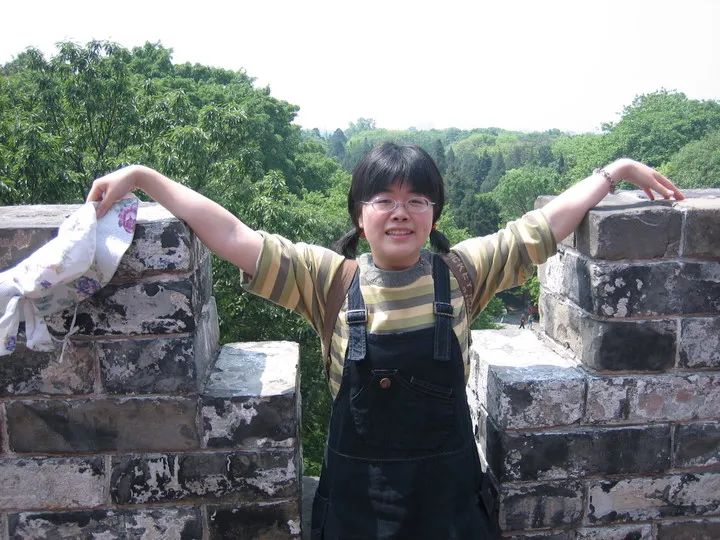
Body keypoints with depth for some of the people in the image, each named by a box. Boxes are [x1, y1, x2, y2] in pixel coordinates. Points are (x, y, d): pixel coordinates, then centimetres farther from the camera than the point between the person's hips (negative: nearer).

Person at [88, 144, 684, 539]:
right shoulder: (329, 279, -8)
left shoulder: (463, 272, -3)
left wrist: (616, 170, 6)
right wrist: (143, 177, -14)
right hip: (357, 486, 0)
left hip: (449, 484, 1)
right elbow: (233, 237, -11)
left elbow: (545, 225, 3)